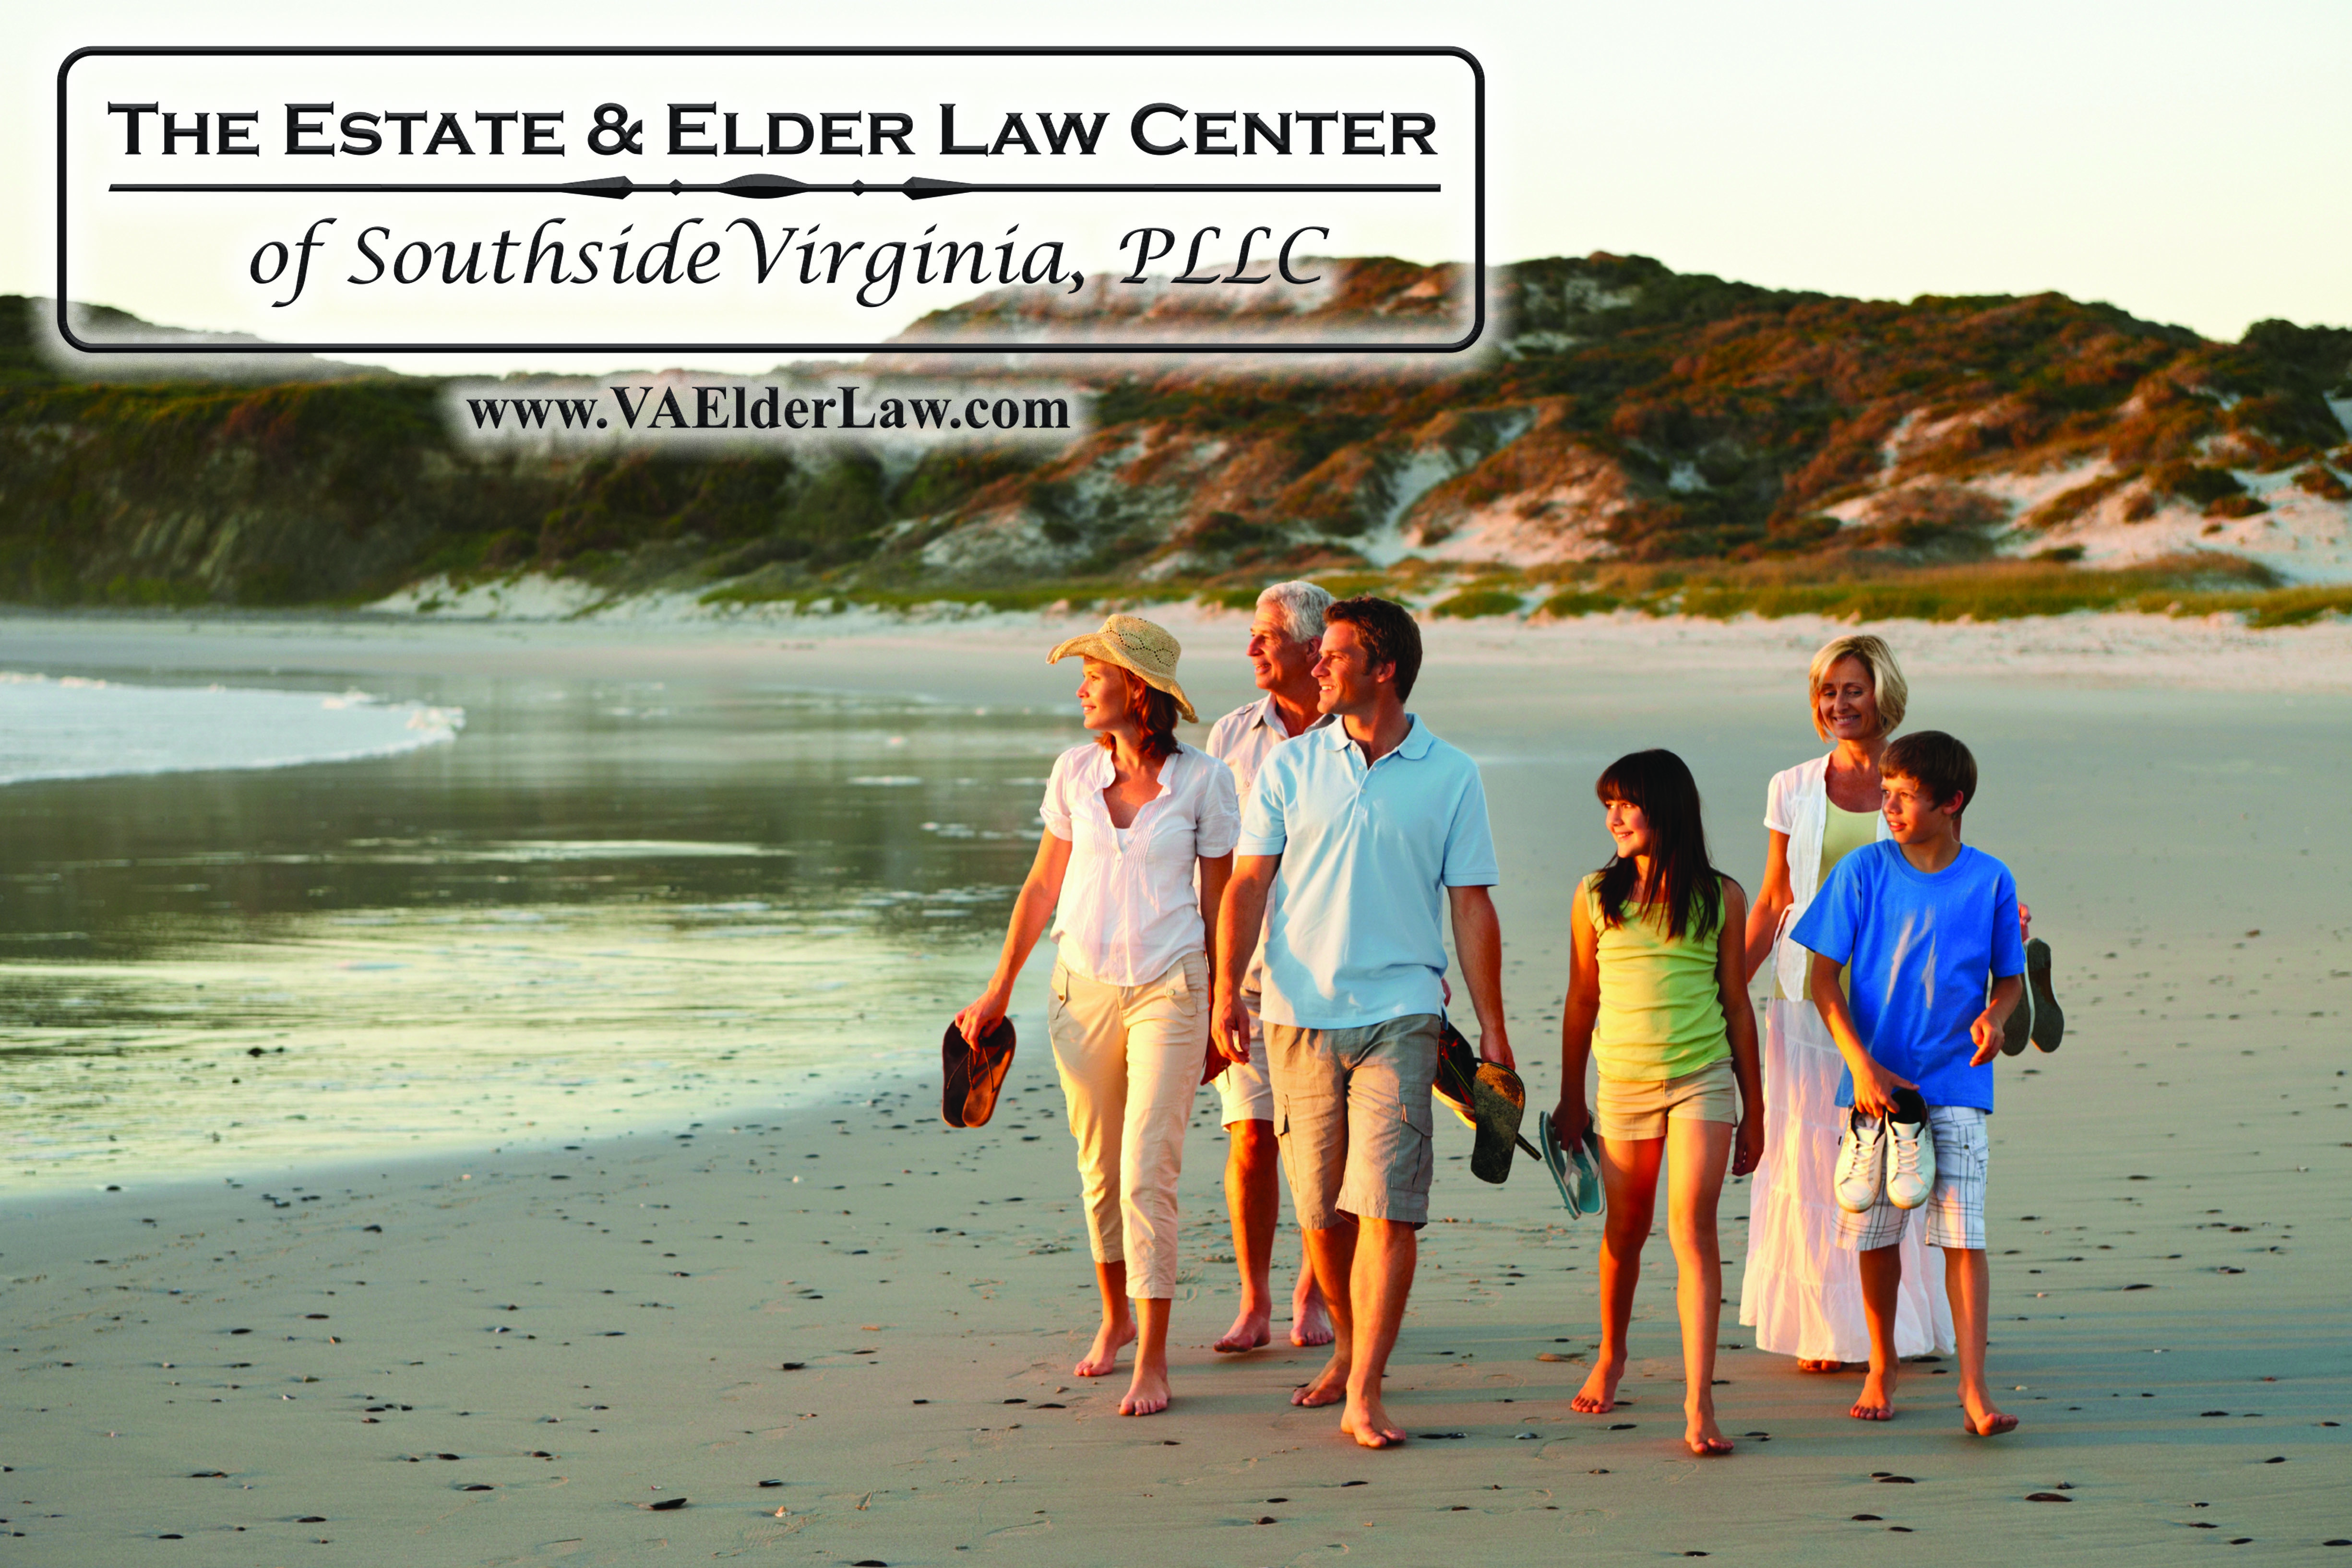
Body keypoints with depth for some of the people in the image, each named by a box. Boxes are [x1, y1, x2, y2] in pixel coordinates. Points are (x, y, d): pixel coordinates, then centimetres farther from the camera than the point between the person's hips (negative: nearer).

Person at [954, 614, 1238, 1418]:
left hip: (1169, 990, -4)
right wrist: (999, 990, 13)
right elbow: (1044, 885, 11)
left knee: (1148, 1173, -11)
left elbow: (1216, 901, 1)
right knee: (1100, 1170, 12)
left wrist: (1221, 1011, 6)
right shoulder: (1075, 771, 3)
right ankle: (1115, 1318, 33)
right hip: (1082, 988, 4)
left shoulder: (1204, 781, -7)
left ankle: (1153, 1359, -8)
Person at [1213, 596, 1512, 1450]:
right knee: (1320, 1209, 8)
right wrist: (1227, 988, -6)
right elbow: (1248, 883, 6)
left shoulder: (1450, 776, 4)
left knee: (1386, 1205, -12)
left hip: (1400, 1013, -2)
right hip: (1299, 1015, 2)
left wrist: (1492, 1027, 2)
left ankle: (1365, 1395, -12)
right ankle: (1348, 1346, 31)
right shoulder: (1289, 767, 7)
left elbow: (1471, 907, 6)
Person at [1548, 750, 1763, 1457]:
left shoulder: (1720, 897, 1)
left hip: (1704, 1080, -2)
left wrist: (1754, 1109, 9)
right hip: (1624, 1082, 2)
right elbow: (1581, 1002, 11)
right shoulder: (1596, 896, 4)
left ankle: (1699, 1401, -17)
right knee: (1625, 1230, 12)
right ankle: (1611, 1357, 38)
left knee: (1692, 1226, -14)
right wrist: (1570, 1101, 14)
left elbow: (1737, 1005, 6)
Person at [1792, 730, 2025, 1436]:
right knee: (1876, 1231, 8)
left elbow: (2010, 977, 11)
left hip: (1957, 1084, -1)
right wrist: (1861, 1063, -10)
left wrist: (1994, 1016, -12)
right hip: (1876, 1080, 1)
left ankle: (1974, 1388, -9)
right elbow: (1824, 976, 0)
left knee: (1961, 1234, -8)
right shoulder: (1864, 871, -2)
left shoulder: (1990, 881, 0)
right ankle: (1881, 1367, 27)